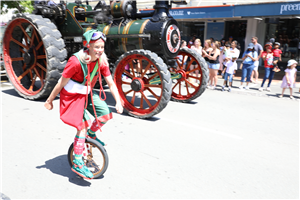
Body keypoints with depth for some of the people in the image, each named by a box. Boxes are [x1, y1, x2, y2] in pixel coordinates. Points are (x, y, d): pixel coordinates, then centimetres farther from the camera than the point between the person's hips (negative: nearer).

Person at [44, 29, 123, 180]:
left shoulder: (101, 61, -9)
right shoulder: (76, 61, -27)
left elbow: (111, 83, -7)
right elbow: (61, 83, -17)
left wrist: (118, 102, -17)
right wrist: (49, 101, -7)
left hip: (87, 94, 6)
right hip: (72, 96, -6)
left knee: (105, 114, -11)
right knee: (82, 127, -12)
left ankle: (91, 134, 21)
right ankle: (77, 164, 1)